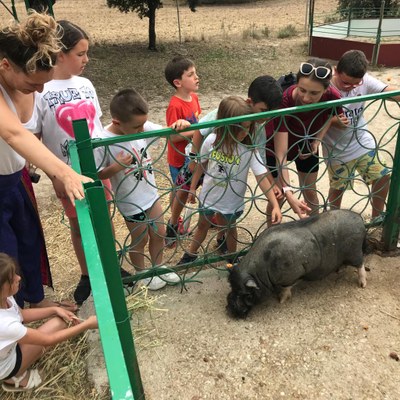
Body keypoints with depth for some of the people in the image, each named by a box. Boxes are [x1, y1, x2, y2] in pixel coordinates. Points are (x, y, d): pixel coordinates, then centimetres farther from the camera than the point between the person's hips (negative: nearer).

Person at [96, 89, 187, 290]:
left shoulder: (142, 128, -12)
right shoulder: (103, 142, -26)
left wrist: (180, 126, -28)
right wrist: (116, 167, -35)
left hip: (151, 194, 5)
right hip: (131, 203, -5)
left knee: (159, 234, 21)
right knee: (140, 240, 16)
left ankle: (158, 267, 46)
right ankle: (142, 273, 43)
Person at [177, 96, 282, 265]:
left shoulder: (249, 149, -24)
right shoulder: (211, 141, -21)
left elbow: (262, 177, -25)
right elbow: (201, 165, -5)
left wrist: (275, 205, -33)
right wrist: (192, 188, 6)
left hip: (232, 201, -1)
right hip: (208, 195, 1)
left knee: (230, 227, 23)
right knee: (203, 225, 24)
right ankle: (191, 255, 46)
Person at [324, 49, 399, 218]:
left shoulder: (365, 81, -13)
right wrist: (333, 121, -39)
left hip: (364, 142, 5)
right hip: (337, 151, -4)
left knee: (383, 177, 14)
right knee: (337, 189, 13)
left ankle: (376, 218, 38)